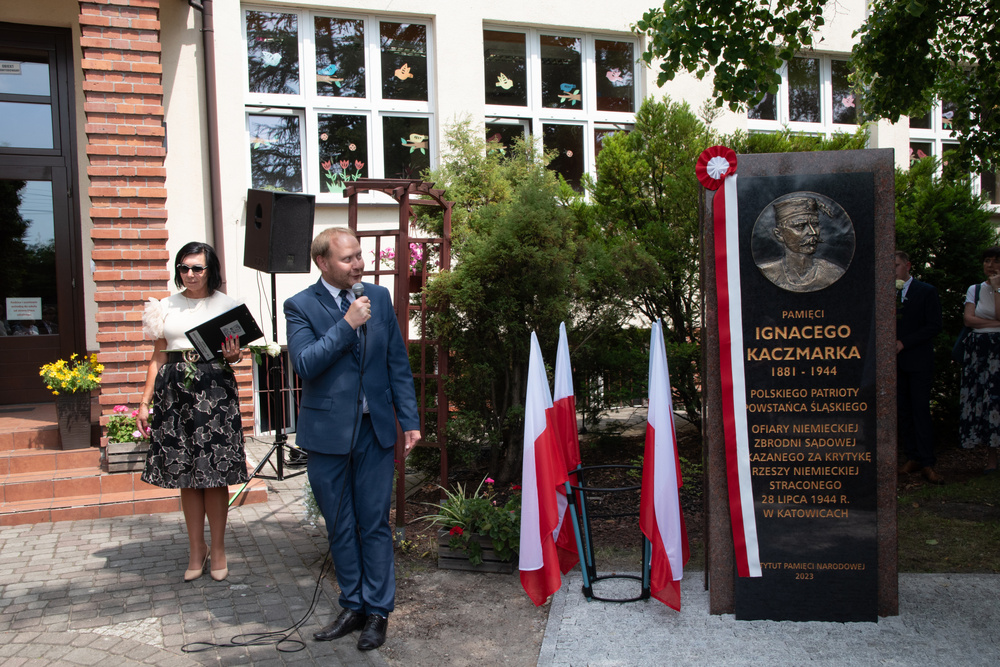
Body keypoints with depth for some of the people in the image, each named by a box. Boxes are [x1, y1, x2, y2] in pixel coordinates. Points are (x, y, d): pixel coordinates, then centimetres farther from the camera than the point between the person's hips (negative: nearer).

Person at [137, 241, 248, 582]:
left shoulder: (226, 305, 6)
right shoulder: (166, 307, 11)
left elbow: (236, 350, 7)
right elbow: (158, 357, 12)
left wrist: (233, 355, -17)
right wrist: (145, 402, 7)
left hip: (214, 391, -2)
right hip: (174, 392, 2)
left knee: (214, 473, -1)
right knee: (185, 474, 6)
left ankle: (218, 548, 14)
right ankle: (196, 549, 19)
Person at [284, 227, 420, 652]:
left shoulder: (378, 297, 5)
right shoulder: (301, 306, -4)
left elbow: (398, 363, 8)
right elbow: (304, 363, -18)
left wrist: (409, 420, 4)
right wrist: (347, 324, -21)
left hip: (374, 430, 1)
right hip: (327, 433, -1)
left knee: (375, 524, 6)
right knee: (340, 528, 11)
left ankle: (378, 611, 19)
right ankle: (353, 607, 27)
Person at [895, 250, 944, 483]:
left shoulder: (926, 291, 1)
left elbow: (934, 326, -5)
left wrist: (903, 343, -12)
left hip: (918, 362, -3)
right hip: (895, 363, 4)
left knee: (921, 411, -5)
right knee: (902, 412, 5)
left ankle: (926, 464, -3)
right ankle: (912, 457, 13)